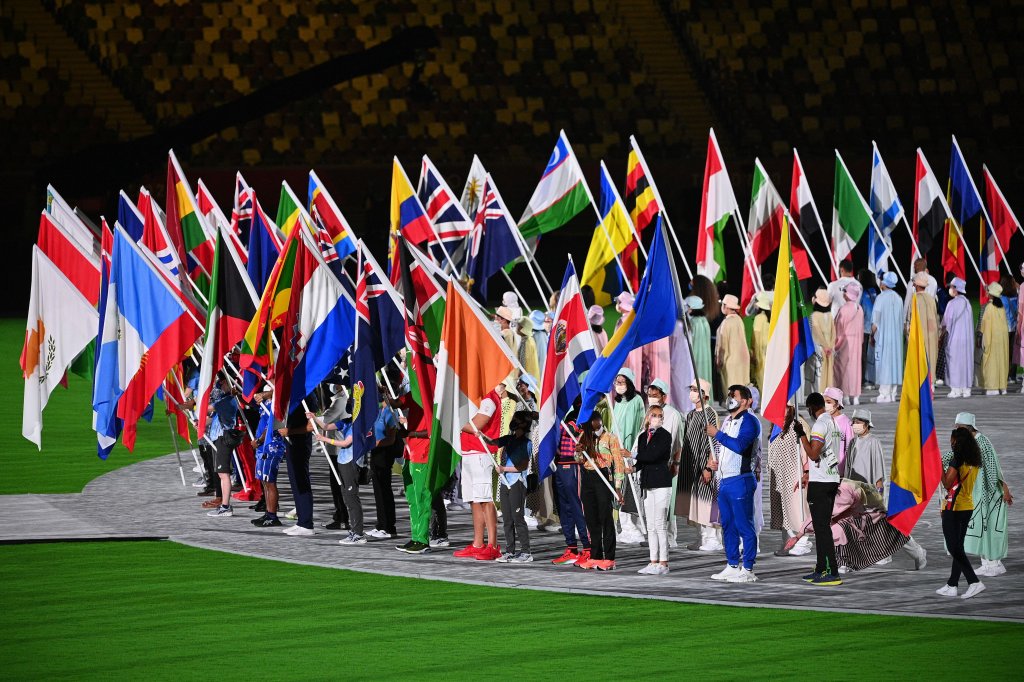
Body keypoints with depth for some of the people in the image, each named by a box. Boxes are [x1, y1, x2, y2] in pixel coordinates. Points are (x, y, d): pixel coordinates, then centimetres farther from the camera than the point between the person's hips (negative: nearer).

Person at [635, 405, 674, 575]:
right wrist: (633, 468, -6)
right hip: (647, 483, 7)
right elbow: (642, 461, 14)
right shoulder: (643, 436, 15)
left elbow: (653, 456, -16)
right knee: (651, 526, 8)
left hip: (661, 484, -7)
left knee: (660, 524, -8)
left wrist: (633, 455, -9)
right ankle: (654, 562, 11)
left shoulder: (665, 436, -4)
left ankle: (663, 563, -5)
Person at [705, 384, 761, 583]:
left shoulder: (749, 421, -9)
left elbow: (739, 445, -25)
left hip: (740, 482, -9)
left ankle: (747, 570, -5)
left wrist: (717, 434, -18)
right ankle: (732, 567, 20)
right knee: (728, 526, 13)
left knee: (744, 526, -7)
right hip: (724, 482, 9)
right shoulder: (727, 422, 19)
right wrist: (710, 466, 11)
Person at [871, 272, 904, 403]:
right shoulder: (898, 298, 5)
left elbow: (875, 321, -12)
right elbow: (901, 320, 8)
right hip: (896, 337, 6)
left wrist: (872, 336, 0)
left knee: (884, 363, -3)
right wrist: (898, 334, 17)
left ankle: (884, 394, -5)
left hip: (883, 337, -6)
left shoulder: (881, 298, -12)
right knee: (894, 362, 9)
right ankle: (892, 394, 11)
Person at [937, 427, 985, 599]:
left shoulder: (956, 459, -16)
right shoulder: (974, 462, 8)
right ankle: (952, 585, 19)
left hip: (953, 508, -8)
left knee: (953, 547, -6)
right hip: (967, 507, 8)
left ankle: (974, 582, -17)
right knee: (958, 547, 14)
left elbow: (947, 484, -15)